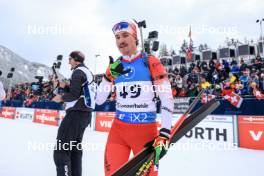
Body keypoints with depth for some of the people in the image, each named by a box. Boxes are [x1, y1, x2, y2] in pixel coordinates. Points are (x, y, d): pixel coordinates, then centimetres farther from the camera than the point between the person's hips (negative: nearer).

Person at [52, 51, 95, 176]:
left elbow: (74, 94, -18)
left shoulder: (78, 71, -9)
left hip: (77, 113, -10)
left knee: (61, 150, -8)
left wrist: (61, 98, -1)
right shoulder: (88, 72, 20)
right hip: (85, 113, 10)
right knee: (75, 148, 18)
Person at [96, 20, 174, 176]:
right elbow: (99, 100, 6)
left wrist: (164, 135, -16)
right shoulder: (114, 66, 6)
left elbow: (167, 98, -9)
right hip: (118, 129, 4)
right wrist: (109, 76, -9)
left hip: (146, 130, -3)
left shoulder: (151, 62, -6)